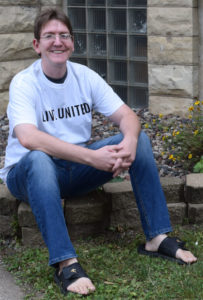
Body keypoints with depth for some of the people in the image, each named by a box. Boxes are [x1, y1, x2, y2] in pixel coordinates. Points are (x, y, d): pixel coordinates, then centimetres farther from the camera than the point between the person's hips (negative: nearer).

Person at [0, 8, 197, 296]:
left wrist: (129, 142, -30)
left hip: (76, 170, 5)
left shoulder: (85, 76, 1)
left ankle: (157, 237, -12)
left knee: (140, 138, -11)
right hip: (29, 174, -5)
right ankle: (65, 262, -42)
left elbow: (127, 115, -5)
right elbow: (28, 138, -33)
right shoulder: (24, 83, -16)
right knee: (39, 159, -40)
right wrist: (91, 156, -40)